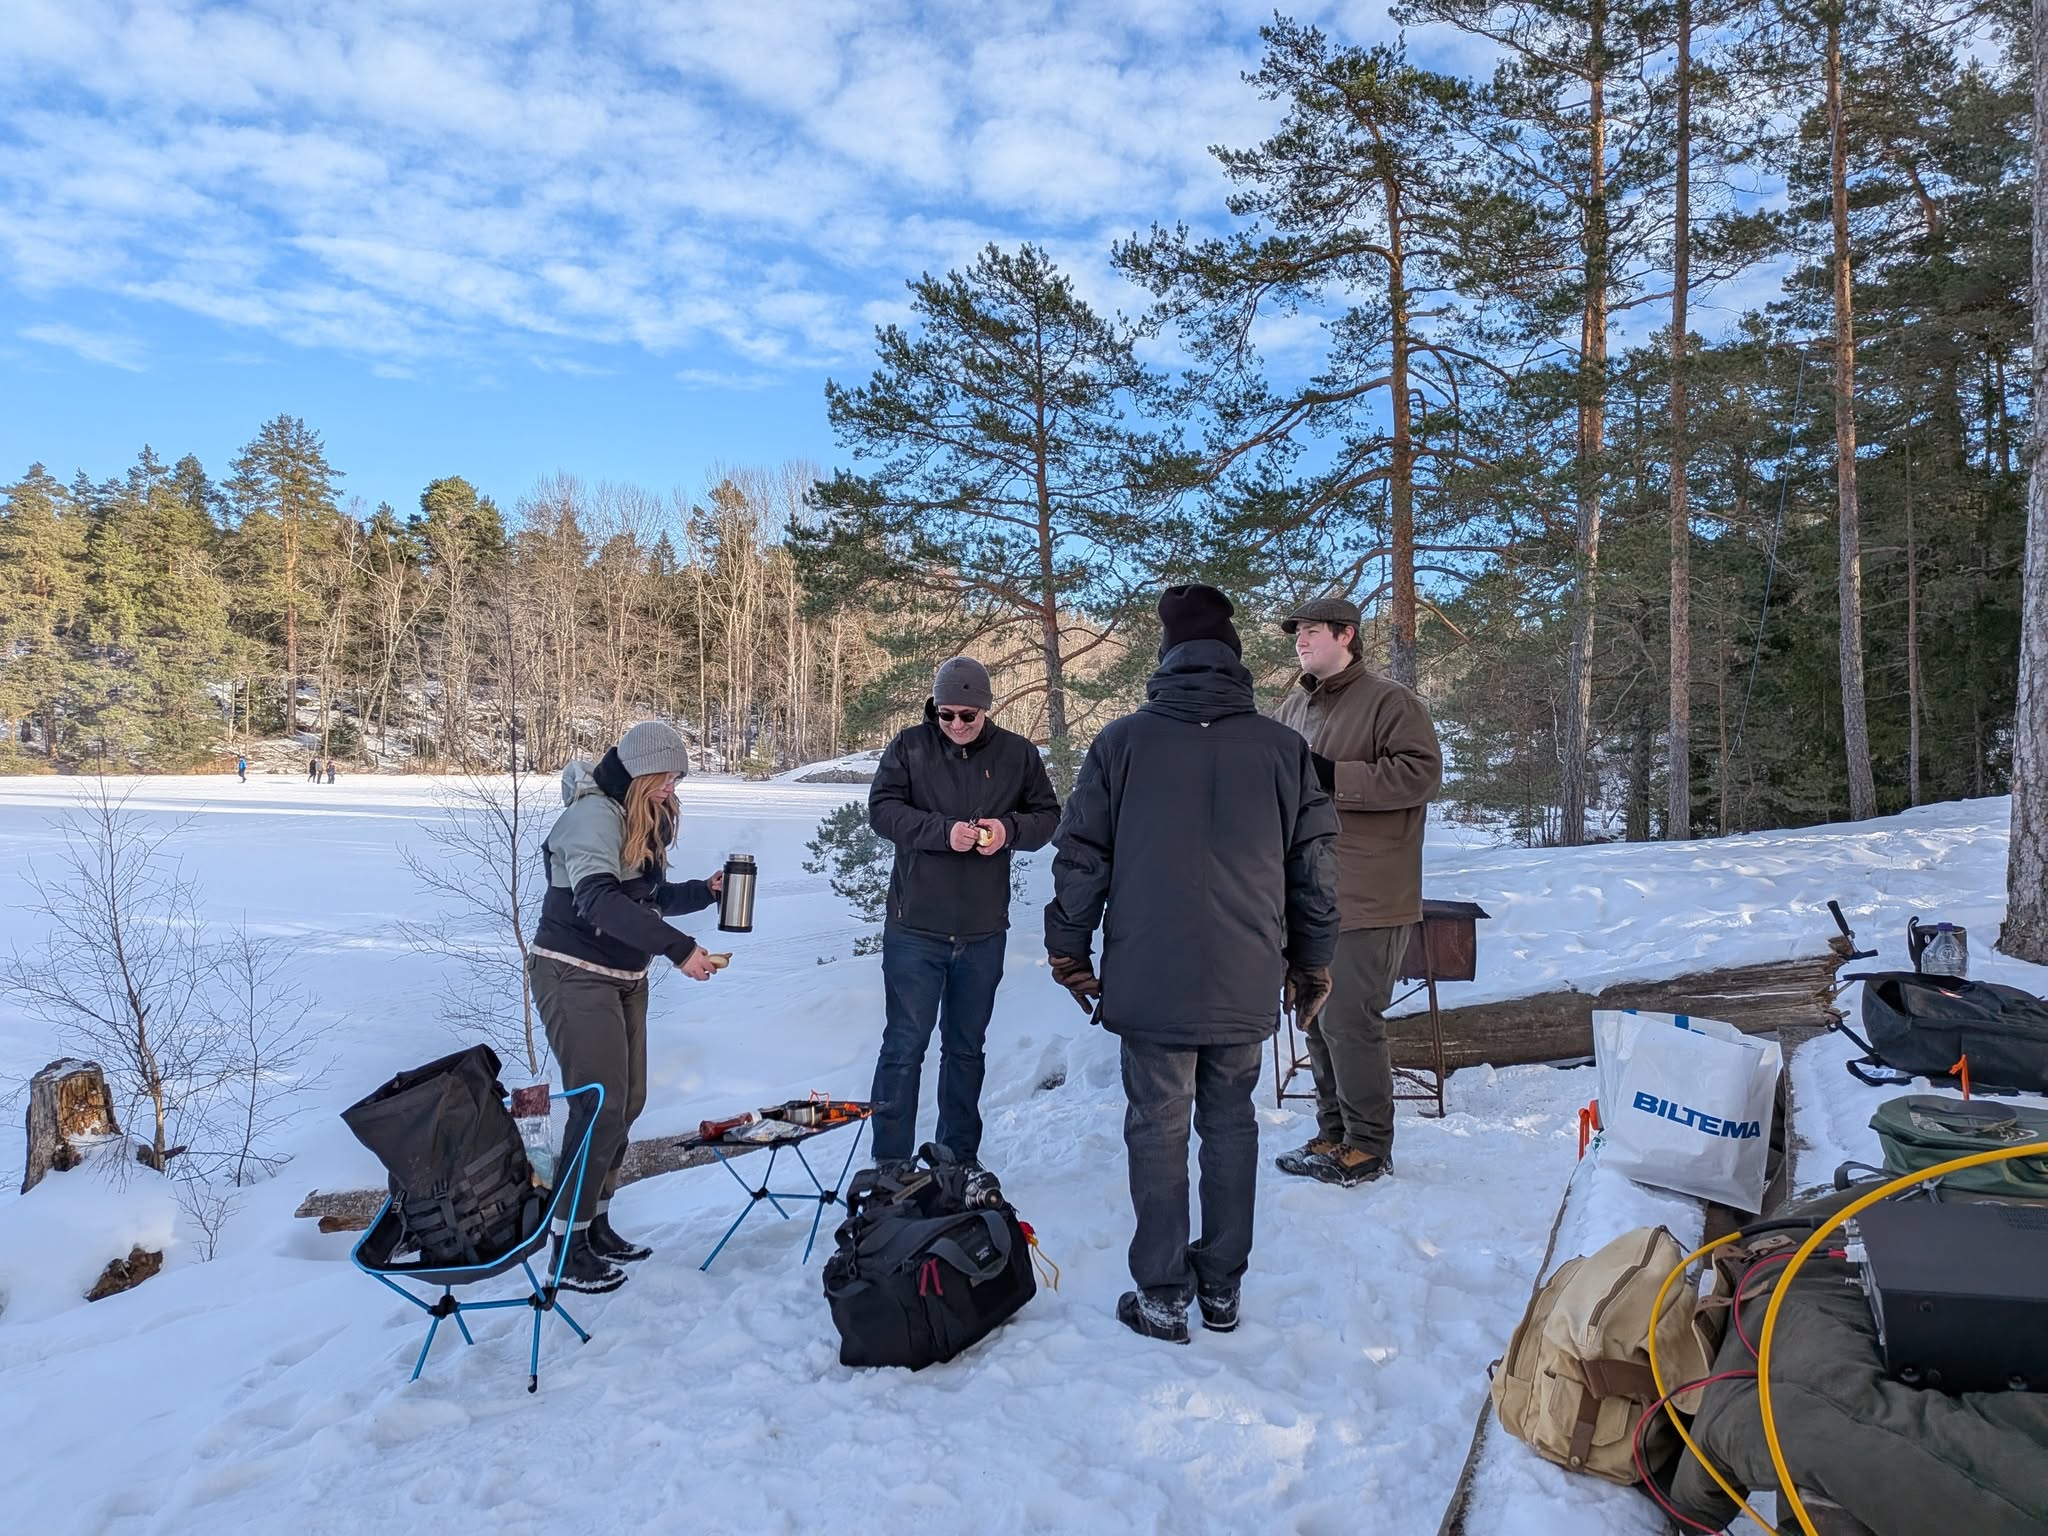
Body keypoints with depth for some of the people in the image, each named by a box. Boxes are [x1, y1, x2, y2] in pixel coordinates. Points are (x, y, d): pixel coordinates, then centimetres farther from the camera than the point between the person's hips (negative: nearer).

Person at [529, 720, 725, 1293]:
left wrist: (704, 891, -1)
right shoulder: (594, 814, -19)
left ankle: (597, 1226, 24)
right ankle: (568, 1249, 4)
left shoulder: (644, 819, 10)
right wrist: (678, 948, -38)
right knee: (599, 1107, -9)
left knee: (627, 1101, 10)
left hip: (624, 979, 9)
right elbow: (598, 901, -34)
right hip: (576, 975, -9)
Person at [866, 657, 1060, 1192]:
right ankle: (890, 1162, 14)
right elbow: (881, 809, -10)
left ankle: (961, 1157, 30)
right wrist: (943, 831, -24)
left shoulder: (1017, 754, 1)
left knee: (967, 1047, 16)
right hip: (914, 928, -2)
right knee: (904, 1046, 1)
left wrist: (1009, 829, -15)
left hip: (983, 932, 3)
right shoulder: (910, 747, -4)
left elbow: (1048, 815, 6)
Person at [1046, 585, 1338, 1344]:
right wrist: (1312, 961, 17)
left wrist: (1069, 949, 9)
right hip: (1248, 984, 2)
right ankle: (1222, 1287, 26)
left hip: (1150, 981, -2)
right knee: (1230, 1125, 16)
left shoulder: (1123, 741, -5)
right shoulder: (1283, 747, 0)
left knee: (1158, 1129, 8)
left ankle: (1161, 1296, 15)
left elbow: (1079, 855, -2)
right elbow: (1316, 866, 5)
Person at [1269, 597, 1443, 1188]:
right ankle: (1333, 1133, 27)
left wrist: (1334, 776, -22)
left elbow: (1422, 772, -18)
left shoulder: (1388, 701, -7)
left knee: (1350, 1022, -5)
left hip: (1366, 900, -8)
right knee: (1318, 1019, 14)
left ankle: (1368, 1145, 11)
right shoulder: (1292, 707, 15)